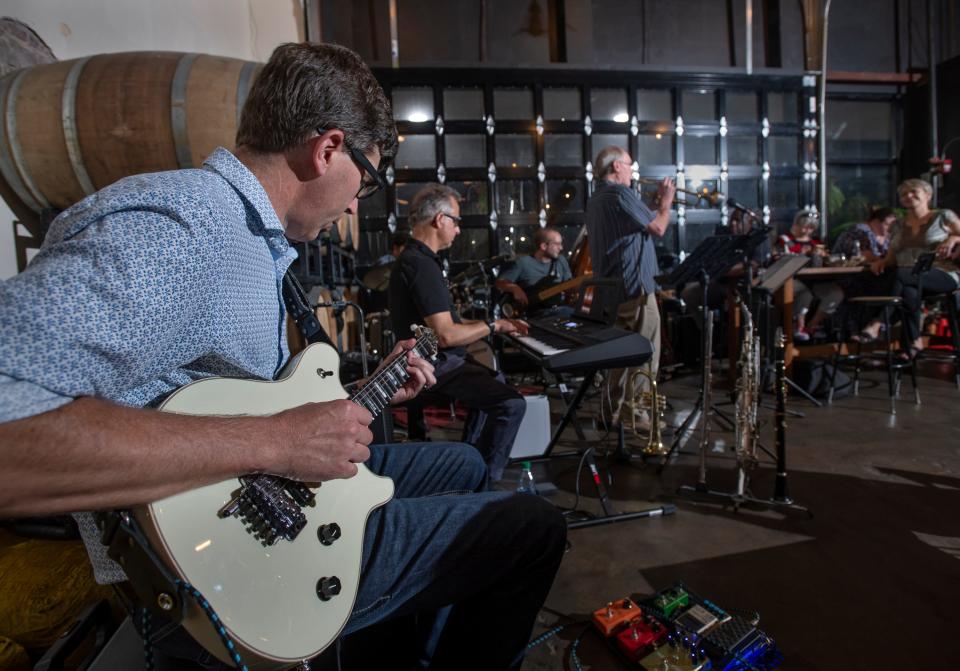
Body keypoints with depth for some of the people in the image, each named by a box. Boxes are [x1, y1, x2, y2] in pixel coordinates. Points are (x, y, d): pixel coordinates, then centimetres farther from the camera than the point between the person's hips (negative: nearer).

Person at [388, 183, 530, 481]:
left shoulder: (417, 258, 13)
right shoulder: (422, 266, -22)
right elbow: (446, 334, -26)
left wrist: (498, 324, 9)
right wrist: (494, 326, -12)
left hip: (439, 360, 11)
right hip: (435, 366, -11)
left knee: (494, 380, 31)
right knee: (512, 403, -20)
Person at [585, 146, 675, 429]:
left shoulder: (595, 200, 17)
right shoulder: (622, 194, -14)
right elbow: (658, 228, -13)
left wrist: (656, 200, 19)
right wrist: (667, 200, 2)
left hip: (610, 286, 10)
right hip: (635, 286, -10)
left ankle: (616, 408, 23)